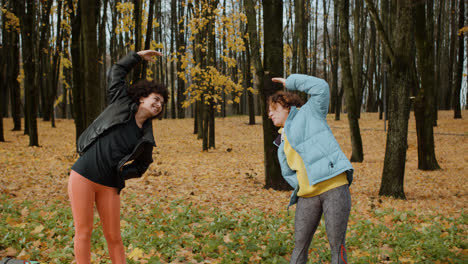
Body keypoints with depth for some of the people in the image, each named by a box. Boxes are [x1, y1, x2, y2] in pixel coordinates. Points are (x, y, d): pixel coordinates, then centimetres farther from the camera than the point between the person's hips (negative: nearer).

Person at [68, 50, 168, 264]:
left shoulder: (146, 138, 7)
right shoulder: (122, 105, 2)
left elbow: (141, 166, 16)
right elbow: (116, 73, 12)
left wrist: (124, 173, -4)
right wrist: (138, 56, 15)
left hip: (109, 186, 3)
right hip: (83, 176, -2)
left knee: (114, 237, 4)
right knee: (83, 232, 0)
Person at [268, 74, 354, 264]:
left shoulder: (309, 113, 7)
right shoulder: (282, 145, 22)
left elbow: (321, 88, -5)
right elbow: (288, 174, 25)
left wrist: (290, 82, 5)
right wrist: (302, 187, 6)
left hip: (334, 186, -6)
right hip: (308, 196, 6)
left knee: (337, 245, -4)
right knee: (300, 245, 6)